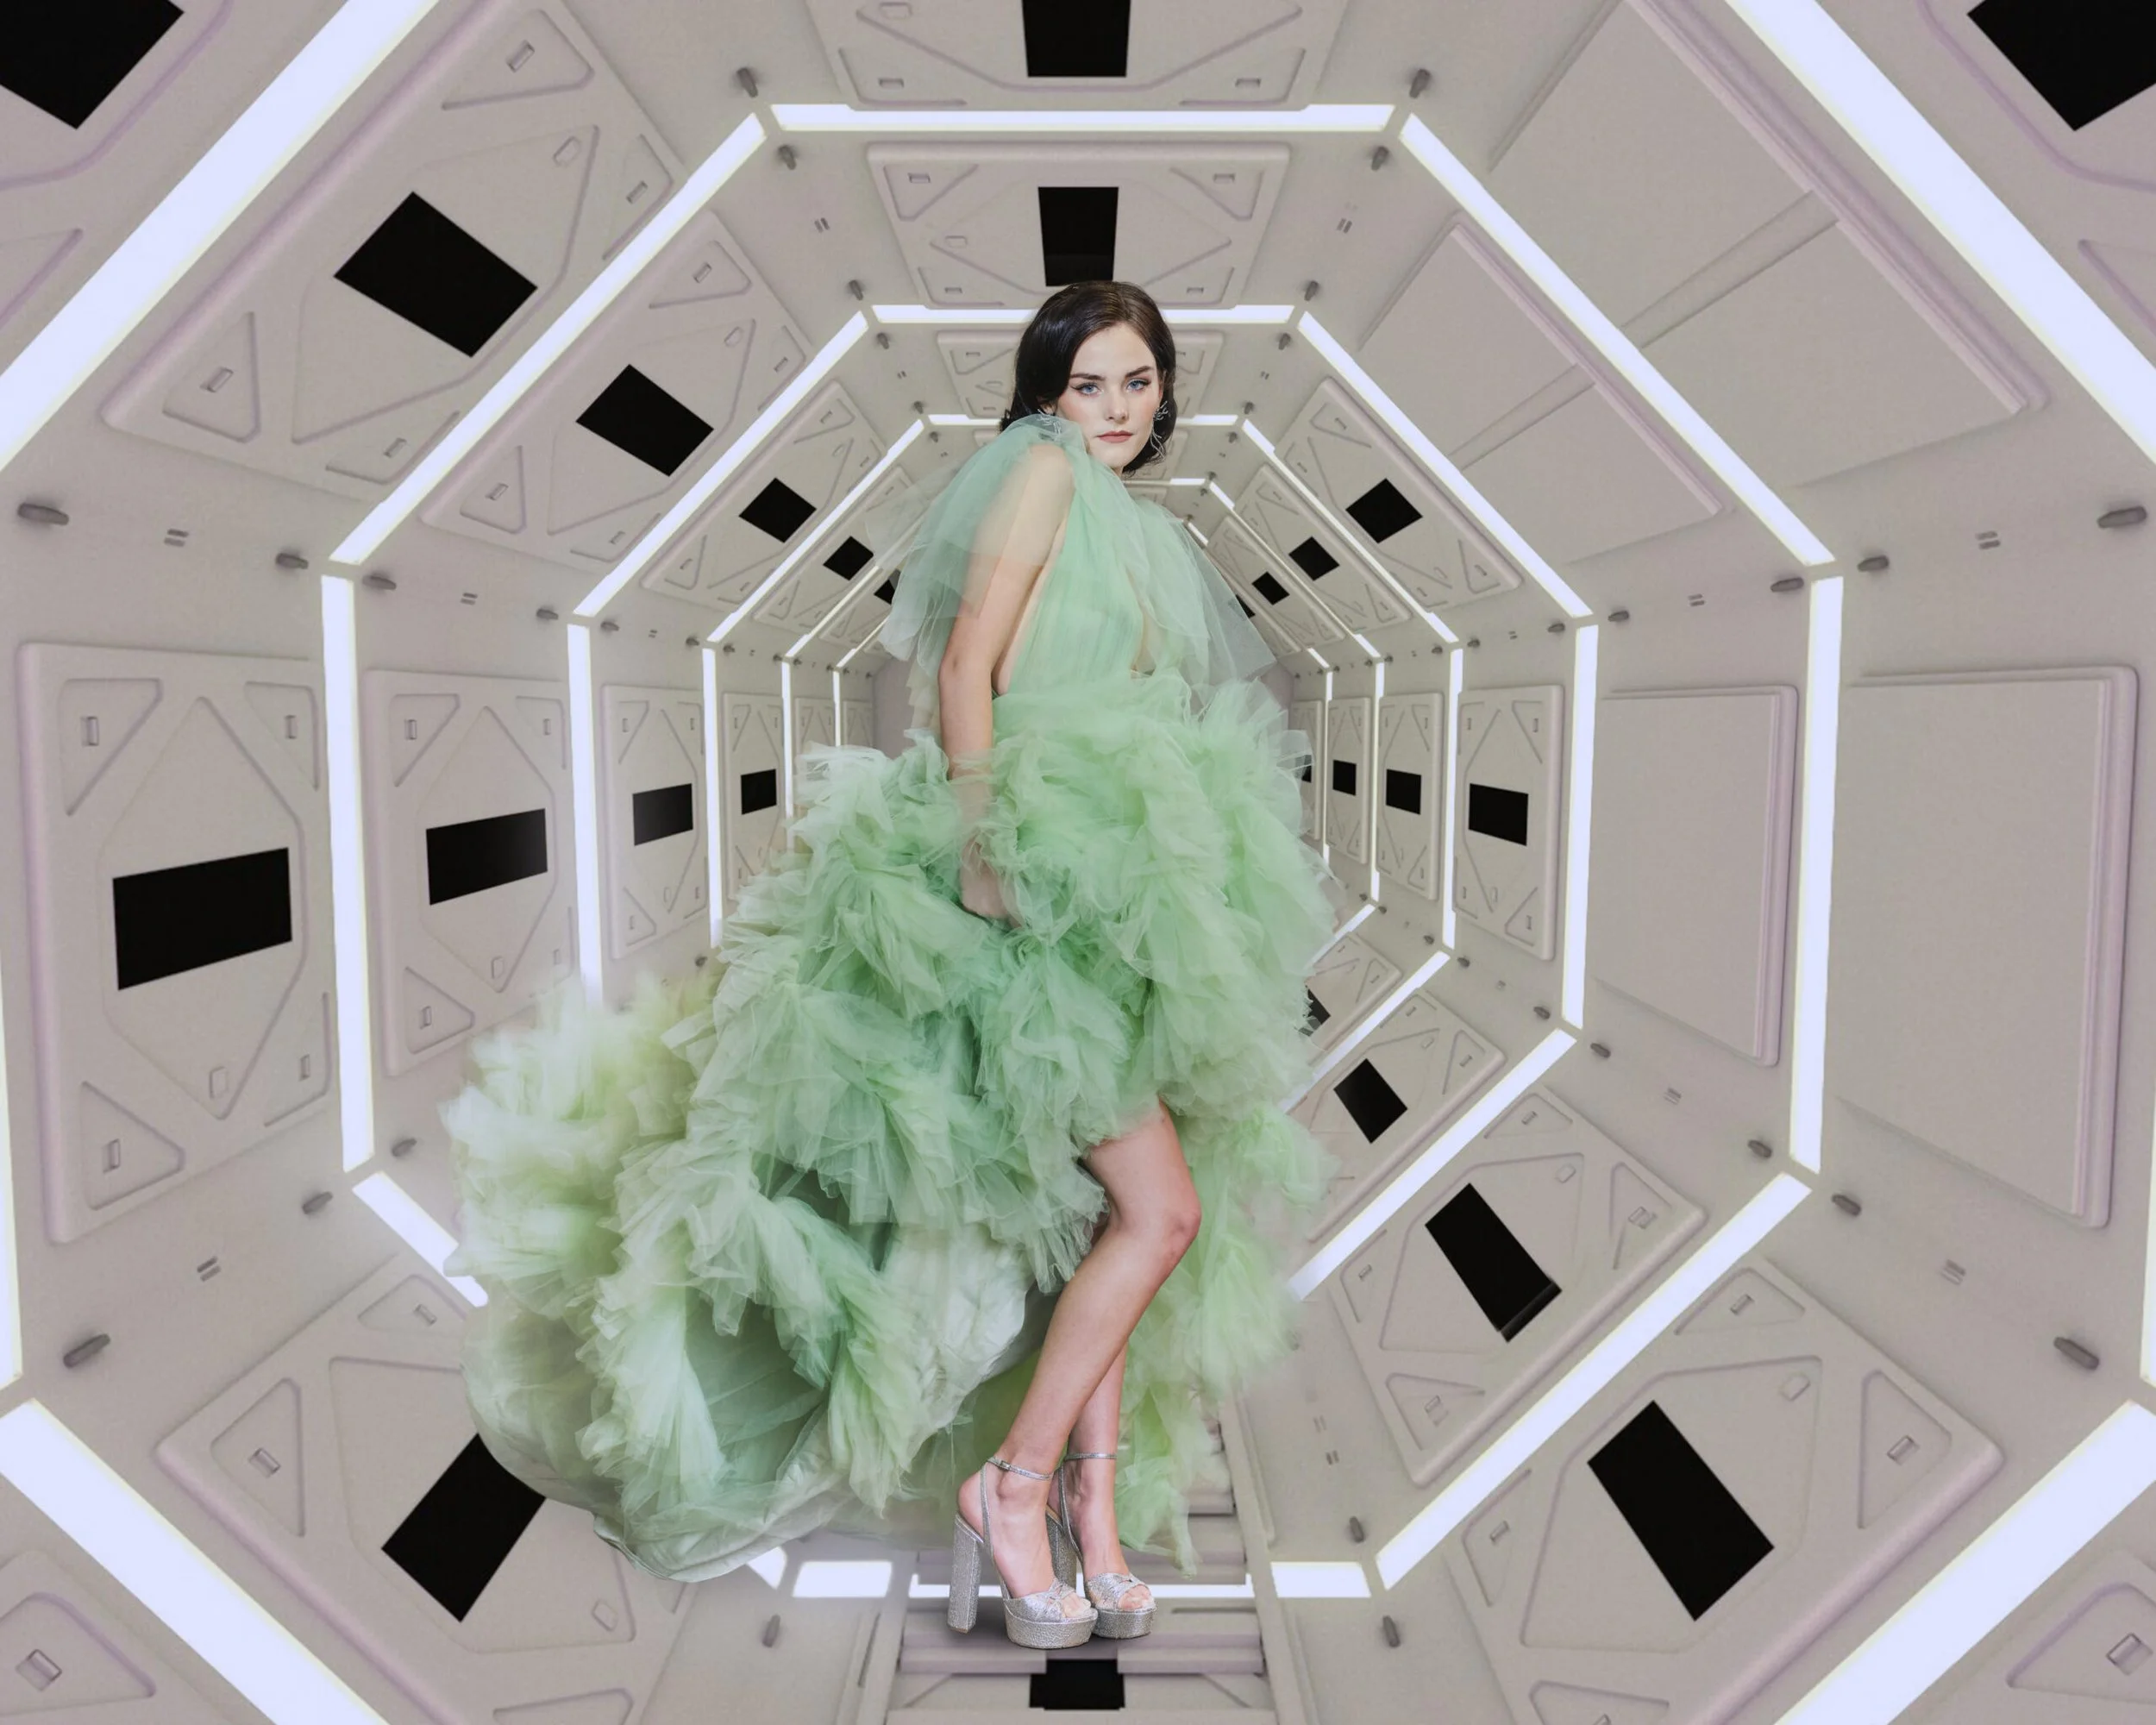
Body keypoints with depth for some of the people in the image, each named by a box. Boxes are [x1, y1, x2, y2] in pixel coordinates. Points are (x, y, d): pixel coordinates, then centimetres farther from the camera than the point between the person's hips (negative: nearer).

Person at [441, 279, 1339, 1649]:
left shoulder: (1137, 531, 24)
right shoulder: (1044, 469, 0)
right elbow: (964, 666, -10)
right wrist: (980, 835, -22)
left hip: (1105, 892, 9)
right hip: (1039, 878, -9)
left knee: (1107, 1214, 6)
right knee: (1161, 1207, -11)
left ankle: (1095, 1512, 14)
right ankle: (1016, 1483, 2)